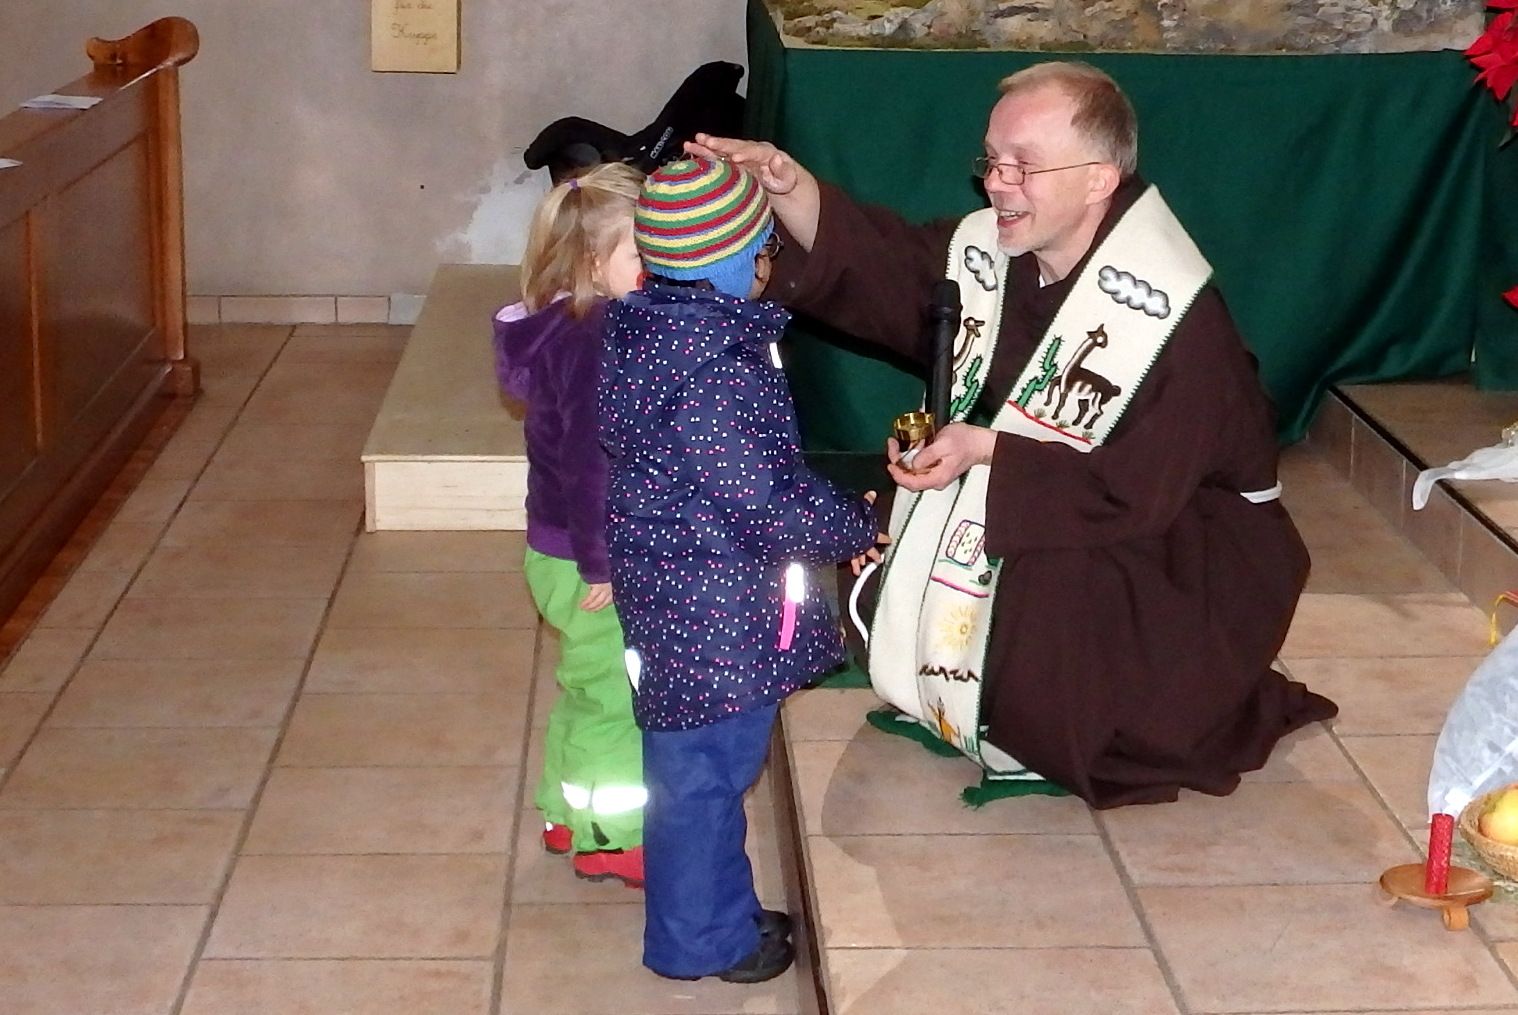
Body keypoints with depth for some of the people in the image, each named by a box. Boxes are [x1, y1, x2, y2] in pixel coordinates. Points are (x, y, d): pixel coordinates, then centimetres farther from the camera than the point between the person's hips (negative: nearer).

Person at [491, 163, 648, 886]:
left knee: (587, 686, 23)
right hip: (587, 562, -10)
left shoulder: (560, 328, 5)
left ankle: (569, 815, 37)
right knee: (615, 693, 5)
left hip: (560, 549, 10)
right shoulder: (595, 342, -25)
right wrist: (601, 564, -21)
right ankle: (612, 839, 18)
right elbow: (592, 462, -27)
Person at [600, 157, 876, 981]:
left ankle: (721, 911, 38)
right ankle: (700, 938, 23)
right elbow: (770, 502, -24)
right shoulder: (714, 372, -27)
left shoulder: (652, 326, 3)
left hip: (675, 594, 9)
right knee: (704, 773, 7)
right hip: (713, 612, -9)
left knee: (698, 767, 22)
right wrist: (860, 525, -7)